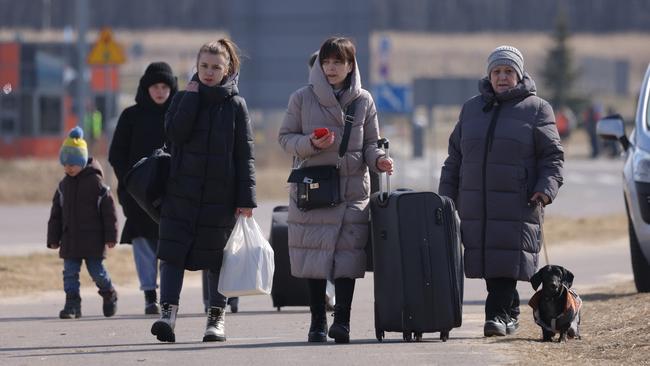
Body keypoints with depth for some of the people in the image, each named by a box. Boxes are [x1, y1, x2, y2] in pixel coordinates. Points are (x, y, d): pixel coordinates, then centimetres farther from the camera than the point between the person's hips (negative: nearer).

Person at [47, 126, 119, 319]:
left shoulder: (95, 181, -7)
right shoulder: (64, 185, 9)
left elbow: (108, 210, -6)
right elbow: (56, 214, 14)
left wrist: (110, 236, -8)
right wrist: (53, 238, 10)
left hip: (92, 237, -5)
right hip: (69, 237, 5)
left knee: (97, 270, 0)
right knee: (70, 272, -1)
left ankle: (109, 295, 26)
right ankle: (72, 304, 2)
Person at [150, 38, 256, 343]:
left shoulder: (235, 105, 3)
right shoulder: (184, 98, 7)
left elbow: (244, 154, 1)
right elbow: (174, 132, -11)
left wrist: (246, 198, -5)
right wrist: (192, 96, -10)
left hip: (220, 195, -1)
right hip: (182, 192, 1)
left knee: (217, 256, 5)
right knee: (173, 252, -10)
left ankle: (217, 316, 14)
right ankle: (168, 312, -16)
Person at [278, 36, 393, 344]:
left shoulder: (363, 101, 6)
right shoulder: (302, 99, 2)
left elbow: (370, 143, 11)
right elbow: (285, 137, 5)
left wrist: (378, 159, -10)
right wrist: (311, 144, -14)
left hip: (352, 189, 0)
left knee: (347, 252, -9)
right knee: (314, 254, 1)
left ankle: (342, 319, -10)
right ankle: (317, 321, 8)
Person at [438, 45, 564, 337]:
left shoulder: (536, 109, 5)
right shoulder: (471, 108, 18)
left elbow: (552, 155, 2)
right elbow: (455, 157, 21)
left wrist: (546, 187, -14)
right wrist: (446, 196, 15)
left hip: (518, 204, -4)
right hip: (475, 204, 4)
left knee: (508, 258, -12)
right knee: (487, 259, 3)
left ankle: (498, 313, -13)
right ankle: (510, 313, 14)